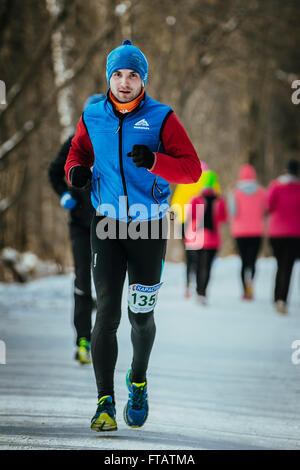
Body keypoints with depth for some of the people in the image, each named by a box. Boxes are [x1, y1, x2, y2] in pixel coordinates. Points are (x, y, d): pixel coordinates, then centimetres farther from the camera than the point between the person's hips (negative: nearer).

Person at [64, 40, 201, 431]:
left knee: (141, 316, 9)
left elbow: (192, 170, -12)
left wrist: (154, 161, -29)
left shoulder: (162, 118, -8)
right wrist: (76, 169, -5)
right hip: (107, 226, 1)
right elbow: (79, 149, 19)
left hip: (149, 228, -1)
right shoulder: (93, 117, 0)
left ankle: (138, 381, 36)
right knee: (107, 312, -10)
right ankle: (105, 403, -7)